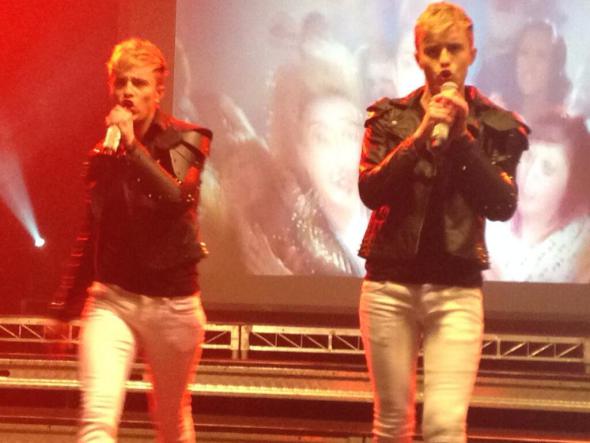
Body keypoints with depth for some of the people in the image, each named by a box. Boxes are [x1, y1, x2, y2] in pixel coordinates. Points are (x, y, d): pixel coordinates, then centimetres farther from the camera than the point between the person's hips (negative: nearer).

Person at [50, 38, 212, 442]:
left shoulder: (186, 140, -1)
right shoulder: (103, 153, 6)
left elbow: (178, 199, -21)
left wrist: (133, 146, -25)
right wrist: (66, 307, 20)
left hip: (173, 303, -1)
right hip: (113, 300, 1)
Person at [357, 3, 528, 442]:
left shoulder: (496, 126, 2)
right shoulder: (390, 117, 4)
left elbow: (502, 206, -8)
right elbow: (370, 191, -9)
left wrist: (462, 137, -14)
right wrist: (421, 136, -17)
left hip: (456, 289, -1)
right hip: (389, 284, 1)